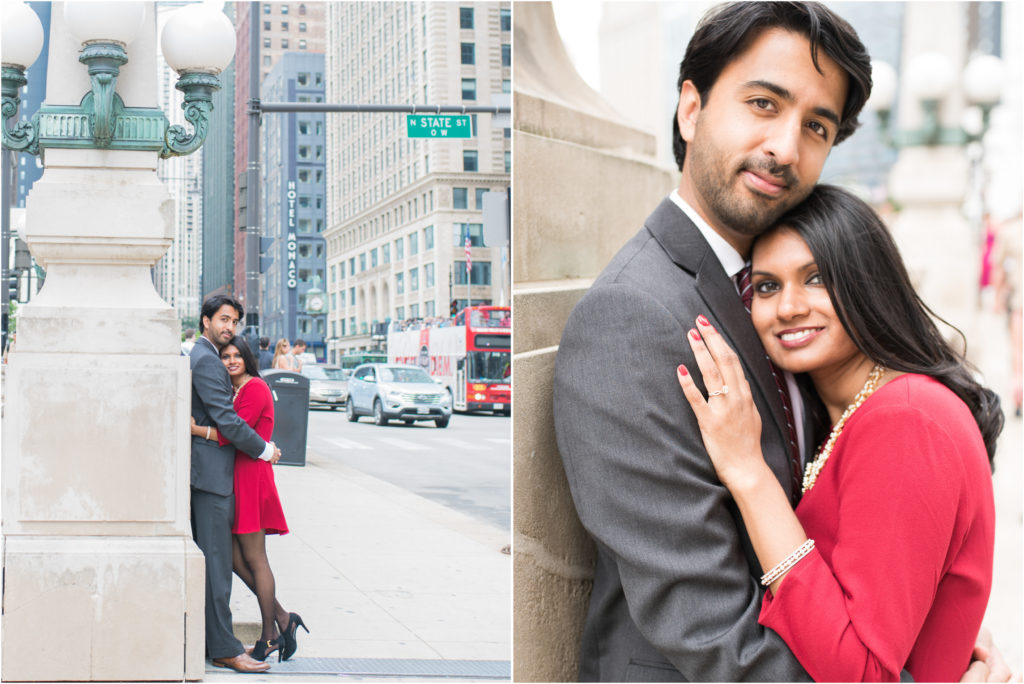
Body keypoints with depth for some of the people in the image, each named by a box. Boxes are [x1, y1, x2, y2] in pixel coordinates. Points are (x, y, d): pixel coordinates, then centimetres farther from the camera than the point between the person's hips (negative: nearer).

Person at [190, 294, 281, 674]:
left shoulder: (199, 357, 19)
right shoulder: (206, 361, -14)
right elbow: (226, 420, -19)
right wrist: (264, 450, -9)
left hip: (203, 470, 11)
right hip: (211, 470, -11)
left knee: (205, 557, 13)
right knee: (215, 560, -9)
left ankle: (204, 640, 18)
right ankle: (223, 649, -8)